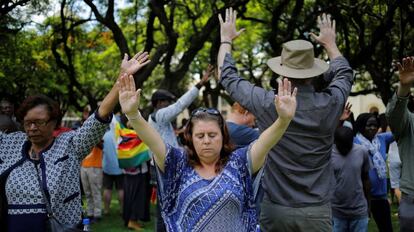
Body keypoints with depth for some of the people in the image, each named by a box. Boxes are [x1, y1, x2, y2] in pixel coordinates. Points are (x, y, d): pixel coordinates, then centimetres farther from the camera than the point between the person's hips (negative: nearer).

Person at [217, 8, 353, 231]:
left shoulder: (267, 104, -12)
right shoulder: (330, 104, -8)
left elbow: (227, 76, 5)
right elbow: (344, 74, 17)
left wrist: (226, 39, 20)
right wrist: (330, 43, 32)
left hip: (275, 210, -1)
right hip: (316, 212, 1)